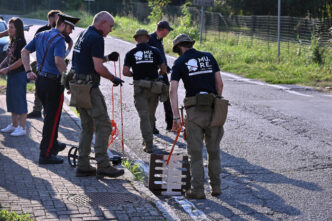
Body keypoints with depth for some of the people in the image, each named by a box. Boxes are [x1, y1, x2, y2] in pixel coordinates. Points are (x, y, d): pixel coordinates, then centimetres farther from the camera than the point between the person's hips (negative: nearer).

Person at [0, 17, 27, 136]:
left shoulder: (21, 42, -15)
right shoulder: (12, 42, 11)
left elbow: (21, 61, -19)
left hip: (19, 74, -9)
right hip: (11, 75, 9)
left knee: (20, 100, -4)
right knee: (11, 100, 14)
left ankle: (22, 128, 2)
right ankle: (14, 125, 25)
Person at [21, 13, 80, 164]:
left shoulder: (40, 36, 12)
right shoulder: (59, 39, -15)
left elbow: (24, 52, 15)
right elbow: (59, 61, -29)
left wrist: (28, 71, 14)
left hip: (40, 80, 9)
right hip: (53, 83, -9)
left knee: (50, 115, 24)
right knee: (52, 119, -1)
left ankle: (53, 144, 38)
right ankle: (46, 155, 2)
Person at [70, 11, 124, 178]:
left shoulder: (83, 34, 17)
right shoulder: (96, 38, -13)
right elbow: (98, 68, -18)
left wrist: (107, 58, 16)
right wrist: (114, 79, -4)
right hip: (89, 87, -10)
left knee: (87, 127, 14)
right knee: (103, 126, -4)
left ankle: (83, 166, 14)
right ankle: (103, 166, -3)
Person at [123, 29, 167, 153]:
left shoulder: (131, 53, 1)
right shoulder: (155, 51, 2)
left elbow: (125, 72, -6)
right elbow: (163, 69, -1)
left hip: (139, 87, -1)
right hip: (154, 86, 1)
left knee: (144, 116, -2)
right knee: (151, 116, 17)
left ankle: (149, 146, -11)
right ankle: (147, 140, 31)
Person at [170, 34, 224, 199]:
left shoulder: (179, 63, 3)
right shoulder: (208, 57, 13)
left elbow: (173, 90, -7)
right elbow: (220, 83, 9)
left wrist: (176, 116, -9)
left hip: (195, 109, -3)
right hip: (213, 108, 3)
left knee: (195, 151, 3)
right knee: (214, 150, 14)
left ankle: (197, 189, 2)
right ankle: (216, 186, 20)